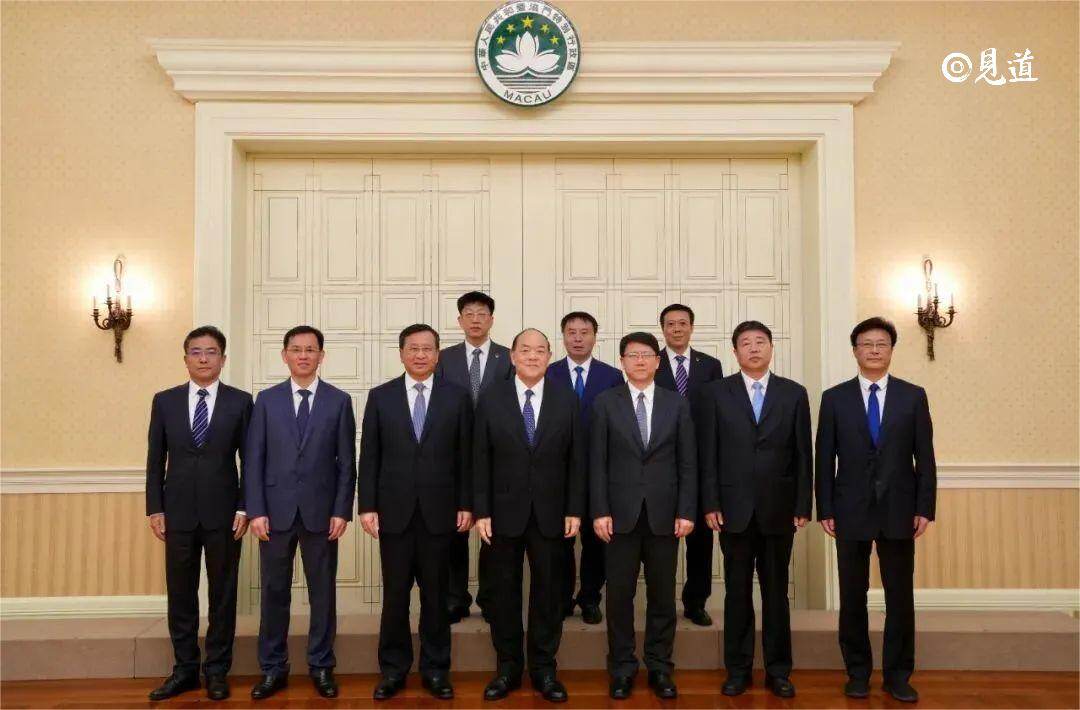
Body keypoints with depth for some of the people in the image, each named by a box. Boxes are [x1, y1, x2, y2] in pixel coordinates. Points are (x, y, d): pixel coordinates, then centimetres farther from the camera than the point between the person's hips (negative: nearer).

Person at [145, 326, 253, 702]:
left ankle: (217, 670, 19)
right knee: (180, 593, 9)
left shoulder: (240, 401, 0)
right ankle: (185, 668, 23)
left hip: (223, 513, -2)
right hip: (178, 513, 2)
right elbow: (155, 460, 7)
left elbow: (250, 460, 1)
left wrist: (244, 508, -5)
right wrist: (155, 509, 2)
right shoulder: (165, 401, 5)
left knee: (223, 593, 6)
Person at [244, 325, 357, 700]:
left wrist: (342, 511, -6)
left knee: (322, 592, 7)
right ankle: (273, 668, 21)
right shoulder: (267, 400, 5)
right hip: (276, 510, 1)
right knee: (274, 592, 8)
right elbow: (254, 459, 2)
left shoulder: (339, 400, 2)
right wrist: (256, 510, -5)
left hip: (320, 511, -1)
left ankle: (321, 666, 21)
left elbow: (347, 461, 1)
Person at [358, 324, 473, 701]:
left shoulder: (457, 396, 3)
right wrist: (367, 506, -2)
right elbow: (369, 457, 3)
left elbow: (465, 455, 2)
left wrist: (466, 504, -1)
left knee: (436, 595, 8)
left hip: (439, 511, 0)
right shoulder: (380, 397, 4)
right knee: (395, 595, 8)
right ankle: (393, 669, 23)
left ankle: (435, 668, 22)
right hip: (394, 511, 0)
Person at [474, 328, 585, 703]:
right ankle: (508, 668, 24)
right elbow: (481, 461, -1)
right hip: (504, 513, 0)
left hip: (550, 515, 0)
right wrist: (481, 511, -5)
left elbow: (576, 461, 2)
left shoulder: (567, 401, 2)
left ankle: (544, 669, 23)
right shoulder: (490, 399, 0)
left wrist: (575, 511, -2)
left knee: (548, 593, 8)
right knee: (504, 593, 9)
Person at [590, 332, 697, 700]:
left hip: (663, 514, 1)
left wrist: (686, 512, -3)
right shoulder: (605, 403, 2)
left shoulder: (677, 404, 5)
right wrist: (599, 511, -7)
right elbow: (597, 462, -1)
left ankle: (659, 667, 22)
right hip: (621, 513, -1)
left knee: (662, 594, 8)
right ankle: (622, 668, 20)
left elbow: (688, 463, 4)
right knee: (620, 594, 6)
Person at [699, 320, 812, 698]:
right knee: (737, 593, 8)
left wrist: (803, 506, 0)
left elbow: (803, 454, 4)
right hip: (734, 509, -1)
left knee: (776, 592, 9)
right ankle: (738, 669, 19)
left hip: (778, 509, 1)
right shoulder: (716, 392, 2)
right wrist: (711, 504, -5)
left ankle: (778, 670, 22)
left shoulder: (794, 393, 5)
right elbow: (708, 454, 0)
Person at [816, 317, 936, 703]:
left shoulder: (913, 396, 4)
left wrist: (925, 508, -3)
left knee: (900, 595, 7)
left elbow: (925, 456, 3)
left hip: (898, 511, 0)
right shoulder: (834, 398, 2)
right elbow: (825, 459, 1)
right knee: (852, 596, 8)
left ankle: (898, 675, 20)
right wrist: (824, 509, -2)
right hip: (851, 511, 0)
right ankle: (857, 672, 21)